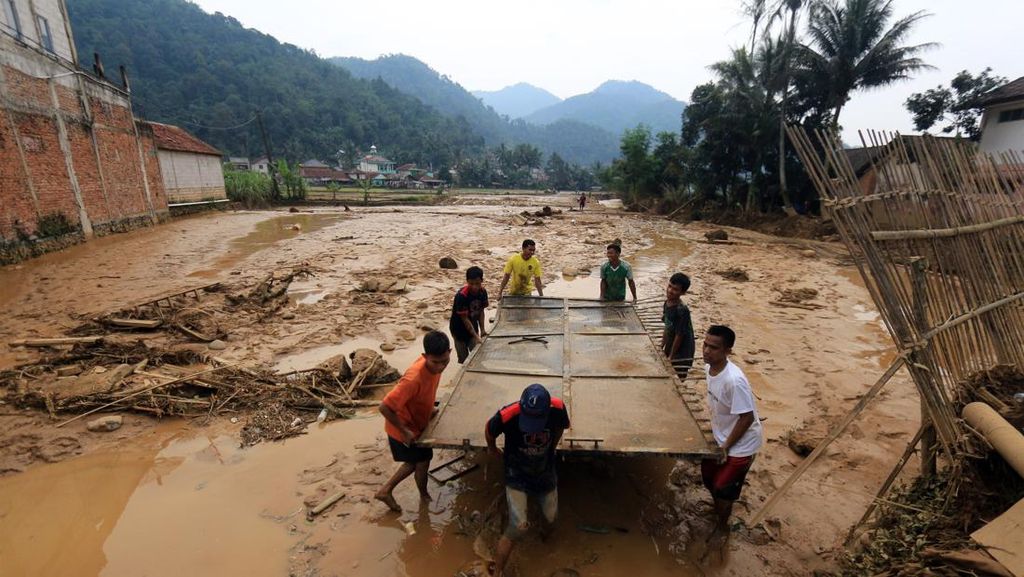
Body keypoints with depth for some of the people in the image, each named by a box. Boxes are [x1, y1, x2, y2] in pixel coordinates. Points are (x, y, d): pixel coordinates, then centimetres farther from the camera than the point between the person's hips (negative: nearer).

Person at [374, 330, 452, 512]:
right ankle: (425, 496, 41)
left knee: (416, 461, 23)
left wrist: (430, 409, 7)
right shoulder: (414, 379, -40)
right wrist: (405, 431, -24)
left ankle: (385, 491, 40)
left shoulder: (434, 364, -16)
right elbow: (384, 407, -35)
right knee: (423, 461, 13)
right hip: (405, 428, -7)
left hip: (417, 423, 7)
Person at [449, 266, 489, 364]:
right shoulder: (461, 295, -30)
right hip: (459, 329, -5)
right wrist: (476, 337, -27)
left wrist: (482, 330, -6)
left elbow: (481, 311, 0)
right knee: (463, 359, 5)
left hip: (473, 328, 5)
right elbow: (464, 319, -26)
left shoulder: (483, 292, -12)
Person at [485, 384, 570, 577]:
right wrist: (492, 449, 7)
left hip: (545, 472, 4)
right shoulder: (507, 415, -38)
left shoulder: (557, 408, -29)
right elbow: (489, 431, -13)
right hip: (517, 476, -3)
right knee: (517, 528, -11)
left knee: (551, 518, 21)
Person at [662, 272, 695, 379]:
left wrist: (671, 356, -14)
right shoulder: (667, 303, -2)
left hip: (682, 352, -8)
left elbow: (679, 335, -21)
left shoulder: (682, 310, -26)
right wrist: (662, 347, 13)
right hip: (671, 349, 8)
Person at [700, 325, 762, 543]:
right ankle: (718, 511, 50)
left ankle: (722, 527, 35)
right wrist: (714, 431, 13)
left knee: (723, 489, 8)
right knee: (707, 476, 21)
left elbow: (747, 418, -27)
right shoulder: (709, 367, -10)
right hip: (720, 437, 8)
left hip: (740, 445, -7)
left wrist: (726, 447, -17)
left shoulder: (734, 380, -35)